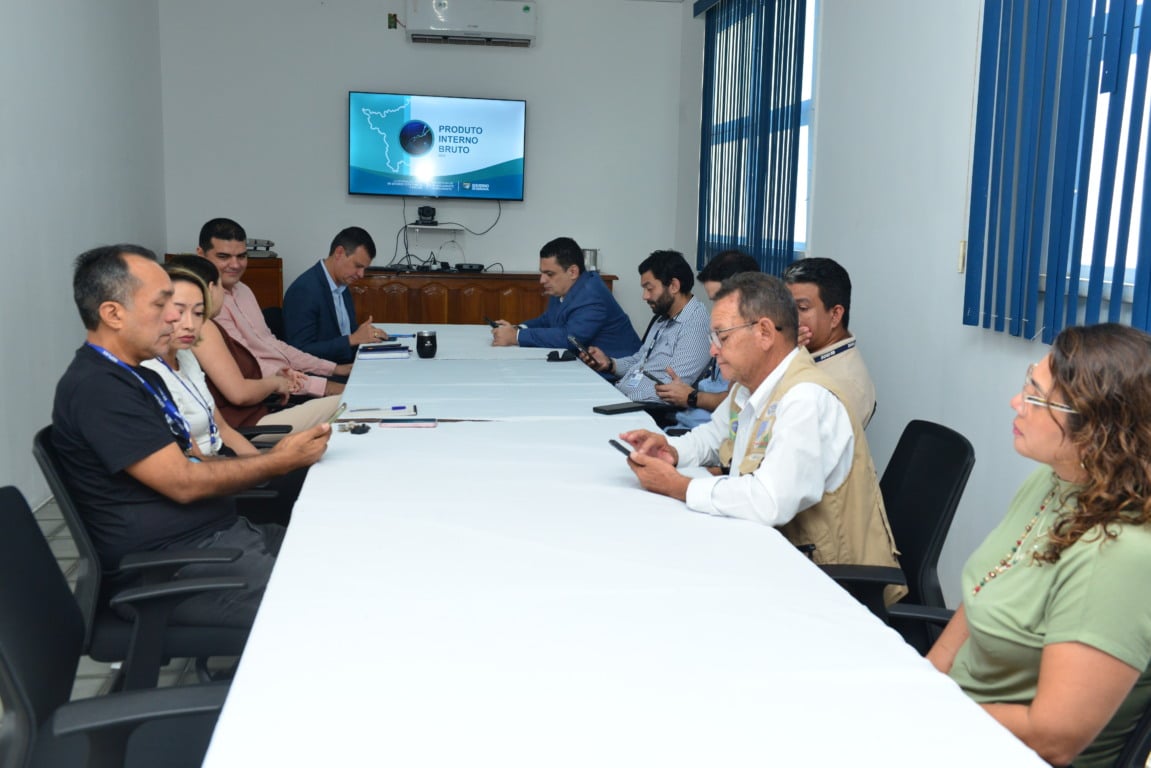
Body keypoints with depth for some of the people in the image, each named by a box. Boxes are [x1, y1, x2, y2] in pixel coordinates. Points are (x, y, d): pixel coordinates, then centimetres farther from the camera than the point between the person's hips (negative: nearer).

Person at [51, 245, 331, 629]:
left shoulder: (139, 377, 16)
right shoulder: (96, 388, -16)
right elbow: (183, 482, -18)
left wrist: (270, 458, -2)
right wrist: (280, 461, -9)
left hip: (221, 533, 10)